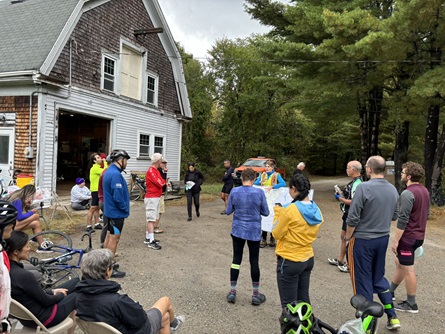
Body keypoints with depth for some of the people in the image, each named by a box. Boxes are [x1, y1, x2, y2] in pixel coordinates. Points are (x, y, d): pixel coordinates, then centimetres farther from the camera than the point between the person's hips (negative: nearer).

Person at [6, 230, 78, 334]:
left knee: (76, 281, 14)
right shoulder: (24, 275, -33)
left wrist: (52, 291, 6)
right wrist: (61, 295, -1)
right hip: (42, 317, -8)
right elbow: (46, 301, -20)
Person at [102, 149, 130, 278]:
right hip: (117, 212, -10)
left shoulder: (109, 172, 9)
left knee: (110, 236, 18)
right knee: (114, 239, -2)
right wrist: (125, 209, -12)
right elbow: (118, 196, -27)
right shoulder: (116, 174, -24)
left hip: (110, 210, 10)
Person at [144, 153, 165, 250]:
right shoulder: (151, 171, -16)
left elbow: (161, 182, 14)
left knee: (150, 219, 14)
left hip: (157, 197, 10)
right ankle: (151, 242, -10)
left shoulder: (156, 170, 16)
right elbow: (160, 183, -21)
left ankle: (148, 238, 21)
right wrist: (164, 181, -1)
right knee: (151, 219, -10)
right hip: (152, 198, -10)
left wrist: (162, 182, -6)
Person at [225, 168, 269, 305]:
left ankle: (232, 291, 19)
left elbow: (228, 211, -1)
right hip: (254, 231, -1)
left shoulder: (234, 192, -7)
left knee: (236, 259, 12)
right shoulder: (259, 192, -12)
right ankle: (256, 294, 20)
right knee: (254, 261, 10)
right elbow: (265, 212, -4)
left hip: (238, 230, 2)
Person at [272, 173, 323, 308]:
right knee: (304, 299, 20)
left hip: (289, 261, -7)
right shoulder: (316, 210, 1)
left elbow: (276, 234, -11)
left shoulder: (290, 210, -21)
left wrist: (278, 213, 0)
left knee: (289, 304, 5)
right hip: (308, 259, 7)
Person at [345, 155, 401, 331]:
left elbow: (353, 218, -18)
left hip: (362, 240, -6)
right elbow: (394, 216, 11)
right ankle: (392, 317, 26)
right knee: (379, 277, 22)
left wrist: (347, 238, -5)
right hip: (383, 239, 6)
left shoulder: (363, 187, -20)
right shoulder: (393, 189, 0)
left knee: (363, 281, 8)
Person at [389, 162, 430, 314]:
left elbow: (403, 220, -23)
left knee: (408, 269, 2)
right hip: (419, 236, 9)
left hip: (408, 237, -9)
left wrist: (396, 240, -17)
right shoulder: (425, 191, 7)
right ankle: (390, 291, 34)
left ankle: (411, 304, 14)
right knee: (399, 263, 21)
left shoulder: (408, 193, -22)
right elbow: (426, 214, 16)